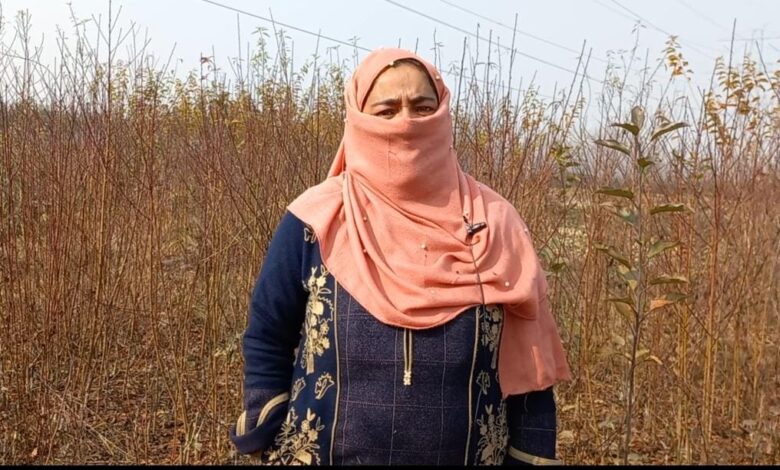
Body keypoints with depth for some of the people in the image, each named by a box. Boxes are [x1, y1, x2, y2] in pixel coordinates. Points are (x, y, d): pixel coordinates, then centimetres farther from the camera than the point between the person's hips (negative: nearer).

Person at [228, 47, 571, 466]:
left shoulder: (493, 225, -6)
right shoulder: (317, 223, -9)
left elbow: (528, 370, -2)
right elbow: (266, 343, -1)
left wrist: (530, 459, -2)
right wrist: (272, 449, -3)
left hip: (470, 456, 2)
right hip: (326, 454, -1)